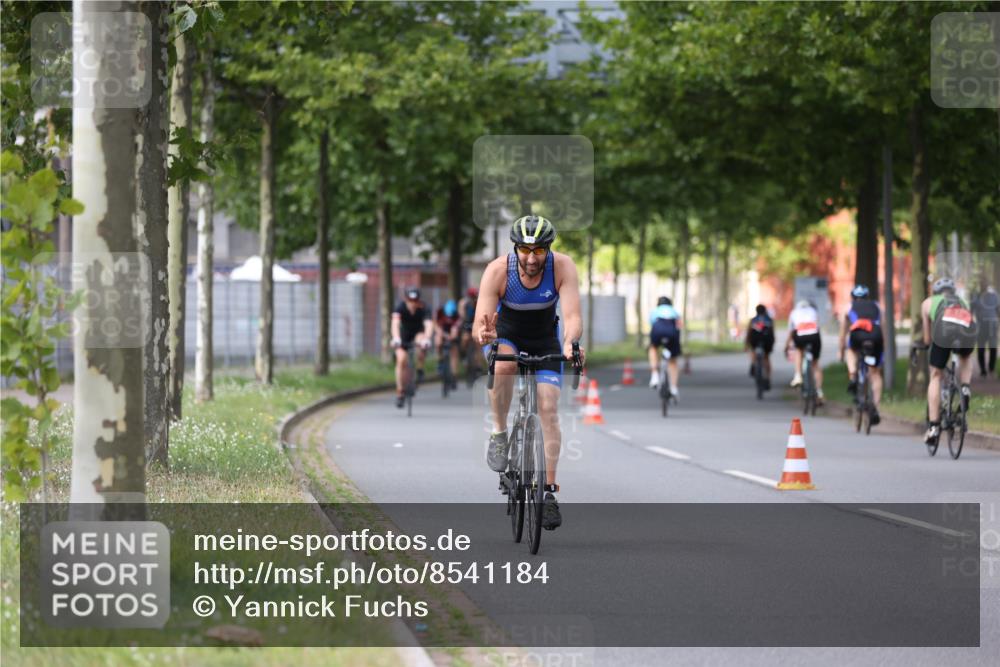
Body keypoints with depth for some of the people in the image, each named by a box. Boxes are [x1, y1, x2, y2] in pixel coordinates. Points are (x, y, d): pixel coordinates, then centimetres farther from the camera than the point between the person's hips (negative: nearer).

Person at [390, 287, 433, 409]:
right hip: (403, 336, 0)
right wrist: (396, 338, -56)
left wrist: (426, 339, -59)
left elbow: (428, 325, -40)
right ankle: (400, 393, -8)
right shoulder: (401, 307, -26)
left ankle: (419, 370, -9)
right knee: (401, 359, -18)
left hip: (418, 334, 0)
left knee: (422, 344, -35)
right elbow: (395, 322, -40)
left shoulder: (423, 310, -26)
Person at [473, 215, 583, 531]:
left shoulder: (563, 267, -27)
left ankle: (549, 490, -6)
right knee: (504, 365, -36)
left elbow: (573, 316, -35)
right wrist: (482, 334, -59)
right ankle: (499, 434, -15)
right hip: (505, 334, -1)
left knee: (548, 409, -11)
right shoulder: (498, 270, -30)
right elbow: (480, 322, -34)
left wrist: (570, 342, -57)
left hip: (545, 339, 1)